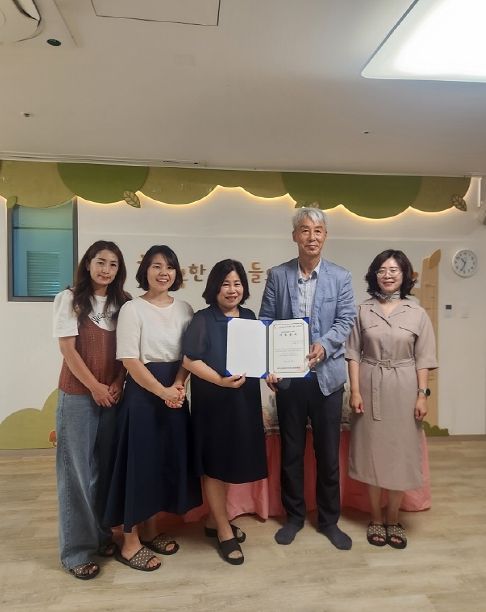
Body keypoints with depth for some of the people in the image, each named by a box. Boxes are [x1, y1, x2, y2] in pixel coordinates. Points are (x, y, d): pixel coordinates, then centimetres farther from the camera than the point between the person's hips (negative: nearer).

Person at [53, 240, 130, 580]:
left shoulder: (123, 302, 7)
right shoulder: (70, 299, -4)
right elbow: (68, 348, -8)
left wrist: (118, 384, -6)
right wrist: (94, 386, -10)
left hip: (113, 395, 4)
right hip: (78, 395, -4)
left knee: (105, 467, 13)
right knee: (77, 470, 4)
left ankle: (101, 533, 30)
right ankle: (77, 549, 16)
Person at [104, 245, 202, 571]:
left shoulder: (184, 309, 7)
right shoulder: (132, 309, -8)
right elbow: (130, 360, -13)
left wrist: (178, 385, -10)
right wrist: (162, 391, -18)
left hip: (176, 392, 6)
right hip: (143, 393, -5)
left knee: (169, 460, 12)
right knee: (140, 461, 0)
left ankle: (151, 530, 31)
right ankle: (129, 542, 18)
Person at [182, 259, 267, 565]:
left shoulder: (250, 317, 7)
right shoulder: (203, 320, -11)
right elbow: (190, 360, -16)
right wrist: (221, 380, -28)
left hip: (244, 400, 6)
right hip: (213, 401, -6)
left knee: (228, 461, 17)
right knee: (215, 463, 6)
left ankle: (215, 520, 36)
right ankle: (224, 531, 23)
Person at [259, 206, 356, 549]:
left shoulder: (341, 277, 2)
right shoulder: (277, 276, 2)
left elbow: (346, 320, -5)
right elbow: (266, 323, 1)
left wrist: (323, 345, -24)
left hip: (326, 374, 0)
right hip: (288, 376, 1)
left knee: (328, 452, 11)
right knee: (291, 451, 14)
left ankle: (329, 519, 32)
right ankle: (294, 516, 34)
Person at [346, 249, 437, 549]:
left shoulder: (417, 313, 0)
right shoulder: (363, 310, 0)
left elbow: (423, 359, 1)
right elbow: (354, 354, 0)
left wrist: (422, 395, -5)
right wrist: (355, 391, -6)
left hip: (403, 389, 0)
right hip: (370, 387, 0)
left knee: (400, 453, 7)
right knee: (372, 451, 8)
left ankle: (393, 519, 25)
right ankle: (376, 519, 25)